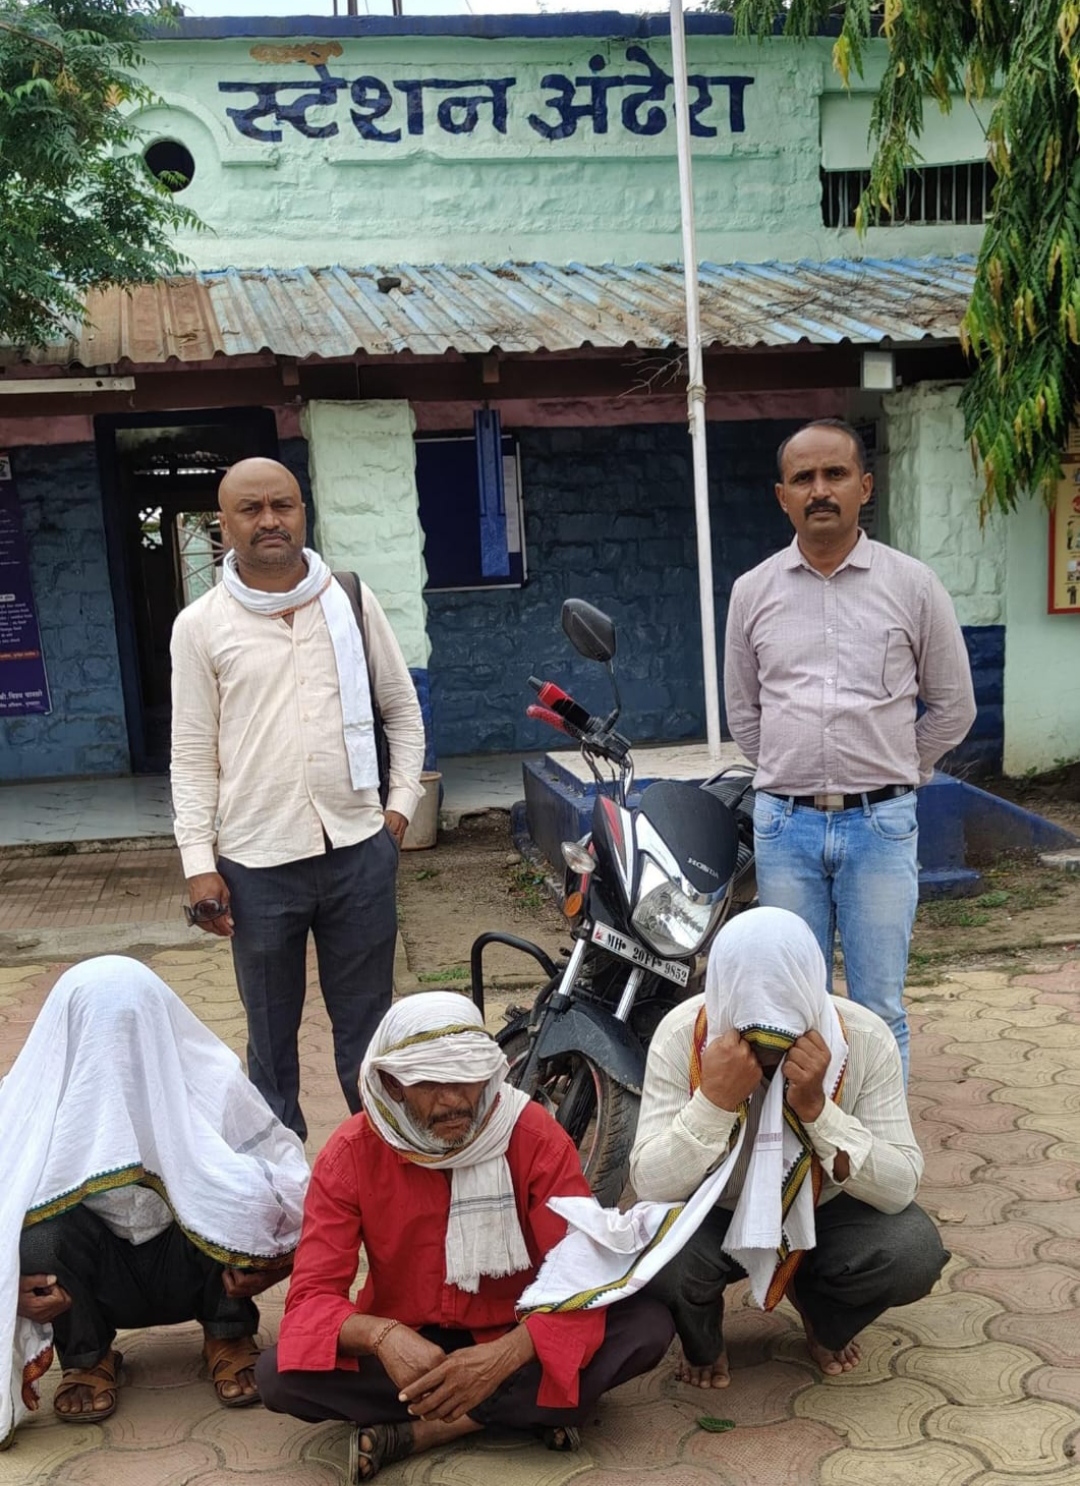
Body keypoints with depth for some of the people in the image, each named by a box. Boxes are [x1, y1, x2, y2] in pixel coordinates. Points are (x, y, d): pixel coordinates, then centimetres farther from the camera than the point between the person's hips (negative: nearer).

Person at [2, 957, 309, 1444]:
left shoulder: (209, 1081, -20)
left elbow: (289, 1182, -18)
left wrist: (266, 1260, -33)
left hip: (192, 1267, -1)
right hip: (101, 1280, 1)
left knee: (242, 1197, -32)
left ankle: (228, 1337, -2)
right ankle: (87, 1358, 0)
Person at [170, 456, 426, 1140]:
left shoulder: (351, 600, 4)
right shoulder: (200, 626, 0)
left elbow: (403, 707, 12)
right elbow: (194, 757, 1)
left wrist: (402, 803, 4)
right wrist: (199, 865, -5)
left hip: (358, 849, 1)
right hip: (256, 865, -1)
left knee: (367, 1023, 13)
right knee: (271, 1037, 11)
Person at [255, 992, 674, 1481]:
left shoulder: (536, 1137, -16)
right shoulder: (351, 1153, -14)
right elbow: (312, 1296, -18)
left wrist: (503, 1357, -40)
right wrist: (383, 1337, -40)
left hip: (512, 1341, 0)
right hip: (410, 1347, 0)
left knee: (649, 1325, -26)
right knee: (279, 1375, -27)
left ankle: (415, 1432, -22)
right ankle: (533, 1409, -21)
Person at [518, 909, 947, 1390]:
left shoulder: (865, 1039, -22)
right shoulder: (682, 1035, -24)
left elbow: (900, 1187, -23)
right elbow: (650, 1184, -25)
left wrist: (816, 1106, -37)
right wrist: (714, 1099, -40)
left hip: (823, 1211, 2)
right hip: (712, 1214, -1)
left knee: (913, 1253, -27)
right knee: (661, 1258, -33)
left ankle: (824, 1322, 10)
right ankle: (702, 1343, 6)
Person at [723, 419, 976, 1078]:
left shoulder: (913, 585, -1)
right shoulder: (753, 591, 5)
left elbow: (952, 708, 7)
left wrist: (891, 774, 7)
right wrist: (789, 775, 10)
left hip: (880, 825, -2)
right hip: (785, 825, 2)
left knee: (879, 1010, 5)